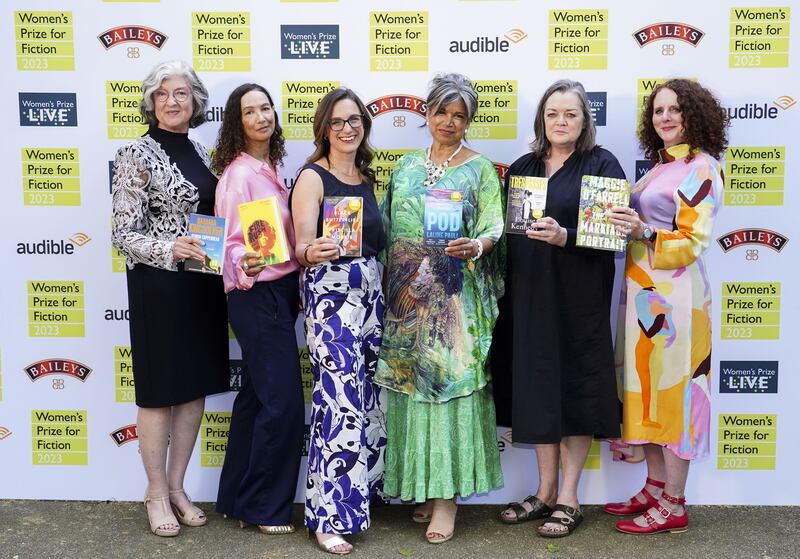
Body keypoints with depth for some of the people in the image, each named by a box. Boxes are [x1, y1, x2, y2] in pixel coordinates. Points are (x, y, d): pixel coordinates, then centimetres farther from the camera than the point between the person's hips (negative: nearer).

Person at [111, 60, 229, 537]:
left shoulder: (199, 151, 11)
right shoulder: (138, 154, -9)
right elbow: (123, 234, -12)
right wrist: (171, 249, -27)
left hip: (203, 284, 6)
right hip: (159, 285, -6)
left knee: (196, 387, 11)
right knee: (160, 390, 4)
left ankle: (177, 486, 26)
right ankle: (157, 492, 20)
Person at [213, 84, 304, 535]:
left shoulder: (271, 168, 11)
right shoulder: (239, 174, -14)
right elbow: (231, 243, -16)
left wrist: (297, 289, 15)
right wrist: (243, 265, -37)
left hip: (280, 292, 9)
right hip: (257, 296, -9)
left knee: (257, 396, 15)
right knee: (284, 402, -6)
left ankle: (238, 498, 27)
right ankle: (265, 507, 10)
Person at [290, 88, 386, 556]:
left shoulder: (366, 177, 15)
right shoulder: (313, 177, -5)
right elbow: (301, 246, -13)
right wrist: (312, 253, -33)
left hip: (371, 293, 7)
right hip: (331, 294, -7)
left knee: (369, 397, 11)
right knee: (340, 403, -9)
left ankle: (360, 491, 27)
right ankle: (330, 516, -1)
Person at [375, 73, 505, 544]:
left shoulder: (480, 168, 3)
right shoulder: (406, 166, 15)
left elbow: (493, 227, -4)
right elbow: (388, 228, 15)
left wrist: (476, 246, -26)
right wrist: (390, 286, 8)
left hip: (454, 297, -4)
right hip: (406, 296, 4)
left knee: (450, 381, -7)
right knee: (410, 383, 5)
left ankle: (447, 496, 1)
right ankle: (422, 486, 18)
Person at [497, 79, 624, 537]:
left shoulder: (602, 165, -1)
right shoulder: (522, 168, 14)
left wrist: (563, 236, -26)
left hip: (579, 295, -5)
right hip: (530, 294, 5)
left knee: (575, 388, 1)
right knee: (537, 388, 9)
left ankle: (568, 499, 13)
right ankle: (545, 493, 22)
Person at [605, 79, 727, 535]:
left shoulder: (702, 167, -9)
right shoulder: (661, 164, 16)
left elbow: (693, 241, -15)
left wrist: (644, 233, -28)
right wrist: (626, 222, 4)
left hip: (673, 293, -8)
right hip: (643, 290, 8)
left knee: (671, 389, -3)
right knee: (646, 389, 12)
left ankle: (673, 506, 7)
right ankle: (655, 489, 24)